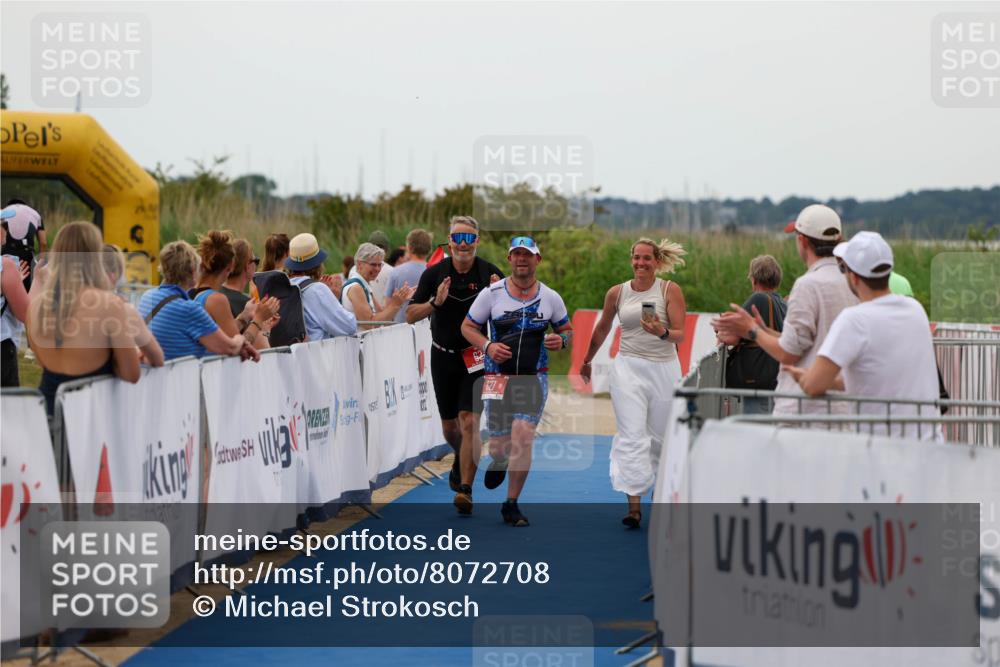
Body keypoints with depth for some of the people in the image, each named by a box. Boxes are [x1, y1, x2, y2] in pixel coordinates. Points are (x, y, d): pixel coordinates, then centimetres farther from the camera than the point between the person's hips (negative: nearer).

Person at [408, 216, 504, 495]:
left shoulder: (490, 273, -7)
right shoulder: (434, 273, -4)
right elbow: (410, 315, -5)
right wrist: (435, 302, -23)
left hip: (476, 357, -3)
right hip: (443, 355, 3)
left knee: (469, 422, -15)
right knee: (449, 425, 15)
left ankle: (465, 489, -11)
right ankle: (461, 458, 48)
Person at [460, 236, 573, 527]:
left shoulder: (550, 298, 3)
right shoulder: (492, 293, -2)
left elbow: (567, 329, 16)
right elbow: (467, 326, 5)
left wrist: (561, 340, -8)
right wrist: (487, 346, -13)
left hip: (534, 378, 0)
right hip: (499, 378, 0)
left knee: (522, 438, -15)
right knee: (499, 444, 1)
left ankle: (511, 505, -1)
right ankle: (499, 462, 43)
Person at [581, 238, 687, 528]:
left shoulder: (670, 290, -2)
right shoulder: (617, 293, 5)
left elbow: (680, 335, -5)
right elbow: (602, 329, 20)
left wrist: (662, 333, -27)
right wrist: (587, 360, 31)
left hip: (664, 368, 0)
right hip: (629, 369, 0)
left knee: (660, 435, 8)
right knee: (631, 436, -11)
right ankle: (634, 505, -17)